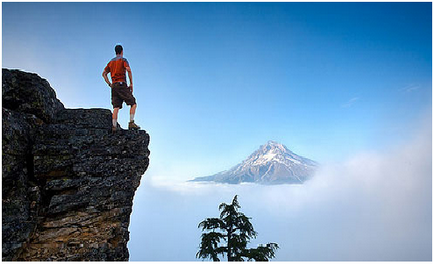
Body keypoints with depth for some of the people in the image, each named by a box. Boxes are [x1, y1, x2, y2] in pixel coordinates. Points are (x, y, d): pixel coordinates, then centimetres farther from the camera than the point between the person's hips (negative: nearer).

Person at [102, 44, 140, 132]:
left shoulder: (111, 62, 22)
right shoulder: (123, 60, 2)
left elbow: (104, 74, 20)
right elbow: (129, 70, -14)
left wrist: (110, 84, 15)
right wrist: (131, 83, -9)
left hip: (114, 86, 6)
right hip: (122, 84, -6)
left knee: (116, 107, 0)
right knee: (133, 104, -2)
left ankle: (114, 126, -11)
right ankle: (131, 123, -15)